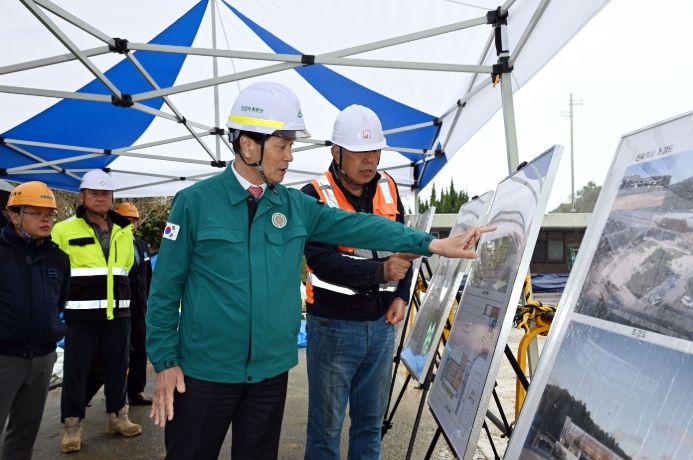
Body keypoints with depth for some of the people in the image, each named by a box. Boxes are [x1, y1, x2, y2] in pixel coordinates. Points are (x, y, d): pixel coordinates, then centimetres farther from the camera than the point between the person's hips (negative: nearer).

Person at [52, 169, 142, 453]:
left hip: (118, 314, 4)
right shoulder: (64, 230, -3)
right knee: (76, 370, 2)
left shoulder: (124, 231, 11)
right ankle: (72, 426, 15)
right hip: (81, 315, -4)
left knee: (116, 367, 12)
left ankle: (117, 417, 25)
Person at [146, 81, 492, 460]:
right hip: (204, 371, -3)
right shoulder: (194, 202, -9)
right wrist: (165, 360, -6)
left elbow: (358, 227, -3)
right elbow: (166, 287, -5)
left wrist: (434, 244, -9)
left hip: (271, 370, 4)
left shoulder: (295, 205, 2)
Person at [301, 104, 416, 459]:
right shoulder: (315, 197, -12)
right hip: (332, 327, -4)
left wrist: (401, 296, 2)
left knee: (371, 420, 18)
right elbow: (322, 261, -23)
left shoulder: (388, 190, 5)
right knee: (326, 423, 10)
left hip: (381, 325, 5)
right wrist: (381, 271, -34)